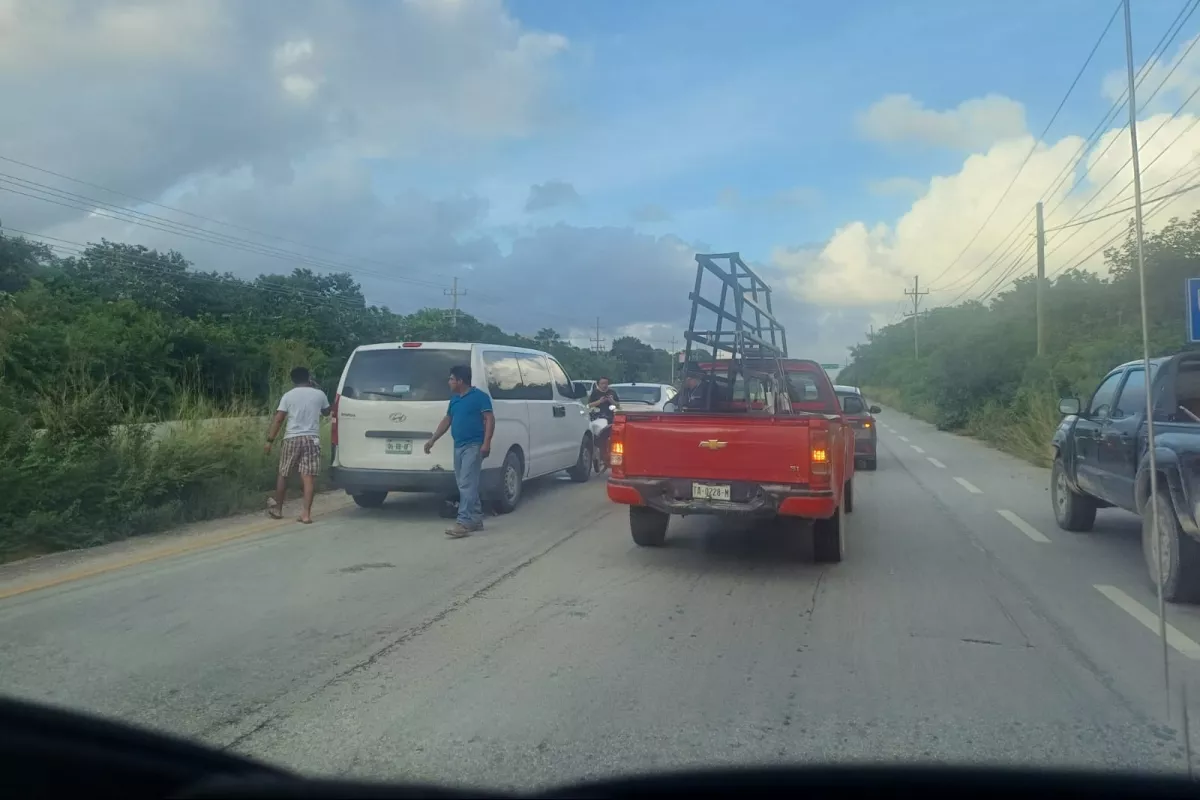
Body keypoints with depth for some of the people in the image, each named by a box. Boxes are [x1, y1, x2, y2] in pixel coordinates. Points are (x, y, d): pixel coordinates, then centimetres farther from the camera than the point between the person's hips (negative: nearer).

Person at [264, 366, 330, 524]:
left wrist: (270, 441, 0)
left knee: (283, 474, 15)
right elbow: (326, 412, 25)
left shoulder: (288, 395, 2)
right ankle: (306, 513, -9)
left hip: (292, 438, 0)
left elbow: (278, 420, -3)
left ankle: (277, 509, 26)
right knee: (309, 476, -3)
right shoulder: (319, 394, 6)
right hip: (312, 438, 0)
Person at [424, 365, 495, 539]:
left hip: (474, 446, -8)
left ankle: (463, 523, -16)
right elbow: (447, 420, 24)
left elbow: (490, 419, -12)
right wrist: (433, 439, 20)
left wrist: (486, 443, -21)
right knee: (466, 485, 11)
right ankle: (476, 519, 19)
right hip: (458, 446, 8)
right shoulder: (454, 399, 16)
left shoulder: (479, 396, -7)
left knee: (467, 485, -13)